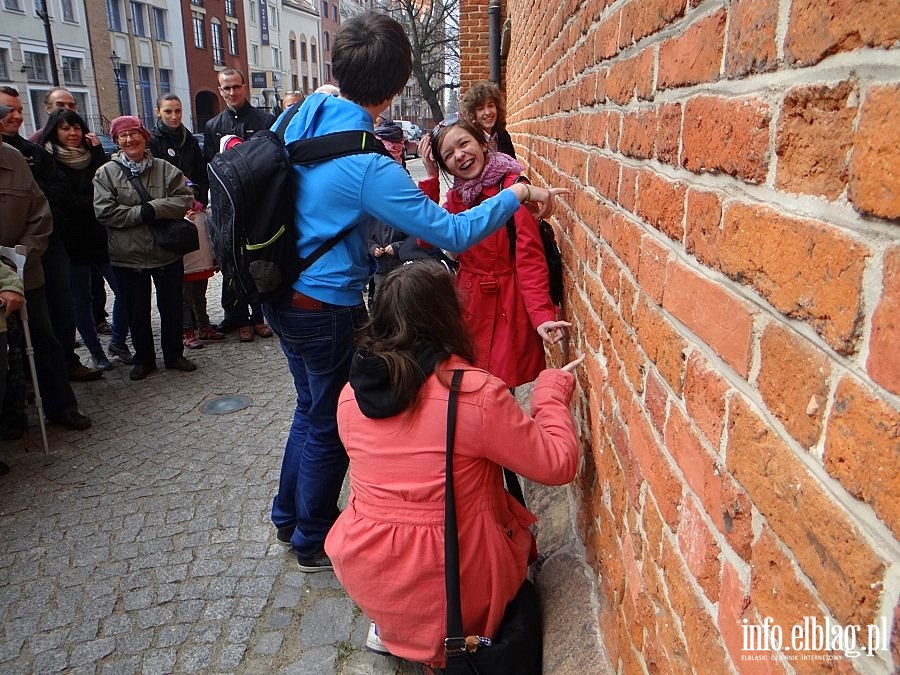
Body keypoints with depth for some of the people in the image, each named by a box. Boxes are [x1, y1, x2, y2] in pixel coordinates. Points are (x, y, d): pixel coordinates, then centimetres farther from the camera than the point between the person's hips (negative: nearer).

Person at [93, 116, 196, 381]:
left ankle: (174, 354, 30)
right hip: (127, 257, 0)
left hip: (167, 253, 0)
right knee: (136, 312, 11)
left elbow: (185, 199, -9)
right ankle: (143, 359, 28)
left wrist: (154, 208, -19)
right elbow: (104, 211, -11)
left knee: (171, 307, 12)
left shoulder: (165, 169, 0)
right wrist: (141, 213, -17)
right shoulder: (106, 173, -1)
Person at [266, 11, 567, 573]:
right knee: (330, 427, 11)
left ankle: (288, 518, 42)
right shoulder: (369, 166, -26)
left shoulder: (306, 115, -2)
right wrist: (517, 195, -12)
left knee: (311, 411, 24)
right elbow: (451, 233, -23)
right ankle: (313, 543, 31)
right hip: (327, 310, -8)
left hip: (283, 295, 8)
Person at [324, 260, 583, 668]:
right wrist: (552, 393, -1)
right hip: (452, 586, -4)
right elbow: (558, 464, -15)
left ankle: (388, 627, 22)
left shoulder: (351, 394, -6)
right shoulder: (478, 392, -22)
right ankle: (440, 645, 16)